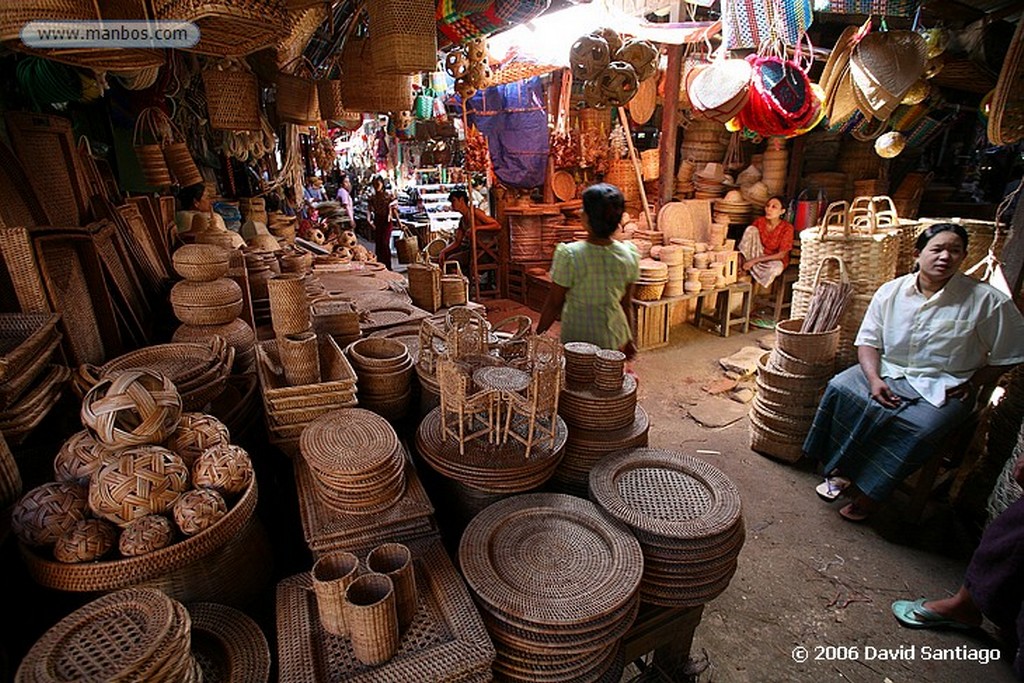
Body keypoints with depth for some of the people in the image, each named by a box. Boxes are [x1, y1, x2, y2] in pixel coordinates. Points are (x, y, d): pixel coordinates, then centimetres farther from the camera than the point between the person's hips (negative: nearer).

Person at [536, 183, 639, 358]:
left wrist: (538, 336, 4)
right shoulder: (629, 255, -9)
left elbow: (553, 304, -11)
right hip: (615, 340, 4)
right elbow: (627, 305, 2)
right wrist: (629, 340, 16)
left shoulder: (568, 255, -21)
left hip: (577, 339, -3)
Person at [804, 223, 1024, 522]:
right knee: (840, 388, -24)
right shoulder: (890, 291, 0)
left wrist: (972, 385, -5)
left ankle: (868, 494, -14)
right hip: (888, 371, 3)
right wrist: (874, 379, -14)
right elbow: (869, 340, 0)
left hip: (943, 387, -2)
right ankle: (842, 470, -14)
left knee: (918, 428, -31)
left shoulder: (987, 301, -6)